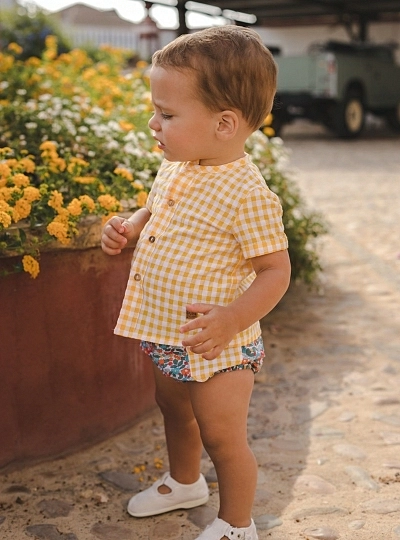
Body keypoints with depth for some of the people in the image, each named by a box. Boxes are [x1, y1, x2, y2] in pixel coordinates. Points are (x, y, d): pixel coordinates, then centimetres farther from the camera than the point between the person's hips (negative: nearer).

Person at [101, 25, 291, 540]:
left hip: (215, 345, -8)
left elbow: (276, 270, -20)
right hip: (164, 336, 8)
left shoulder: (247, 194, -25)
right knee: (174, 411, 28)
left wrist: (232, 317, -33)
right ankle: (185, 482, 55)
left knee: (222, 436, 8)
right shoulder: (174, 168, 0)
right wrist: (129, 227, -2)